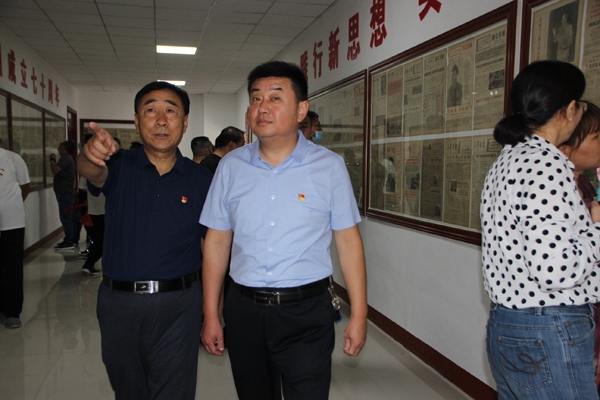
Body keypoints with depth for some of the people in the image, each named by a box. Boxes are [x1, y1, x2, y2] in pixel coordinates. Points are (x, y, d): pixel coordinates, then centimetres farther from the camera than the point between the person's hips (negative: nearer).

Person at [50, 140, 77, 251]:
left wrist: (52, 160, -10)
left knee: (65, 217, -11)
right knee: (69, 216, 13)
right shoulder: (67, 158, 21)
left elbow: (54, 170, -23)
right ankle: (71, 240, 18)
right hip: (66, 192, 11)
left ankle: (69, 242, -11)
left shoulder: (65, 159, -14)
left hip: (65, 192, -11)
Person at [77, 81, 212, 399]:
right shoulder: (119, 167, -1)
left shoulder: (201, 179, -2)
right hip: (118, 303, 2)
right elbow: (93, 173, -25)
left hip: (178, 305, -1)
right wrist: (91, 154, -50)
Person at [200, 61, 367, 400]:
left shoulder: (330, 167, -4)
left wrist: (359, 315, -4)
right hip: (244, 309, 3)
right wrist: (211, 315, 5)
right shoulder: (231, 166, 2)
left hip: (307, 312, -2)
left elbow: (348, 241, -3)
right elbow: (217, 242, 5)